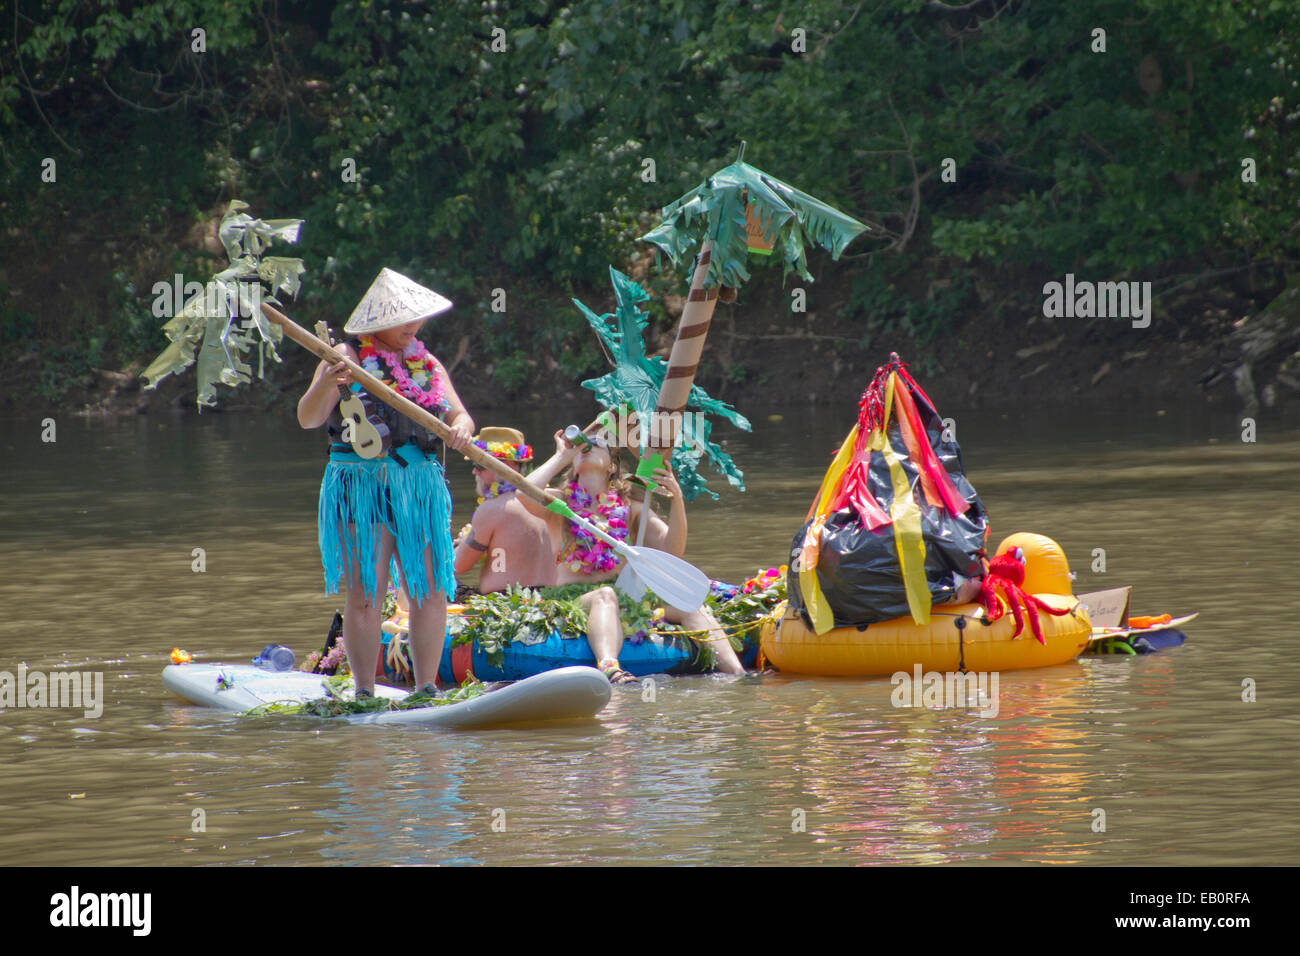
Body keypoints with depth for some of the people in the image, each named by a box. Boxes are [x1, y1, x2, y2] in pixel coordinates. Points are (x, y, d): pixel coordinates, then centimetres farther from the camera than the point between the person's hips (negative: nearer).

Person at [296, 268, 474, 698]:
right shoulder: (349, 358, 0)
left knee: (431, 591, 0)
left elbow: (459, 415, 12)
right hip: (362, 485, -5)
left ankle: (427, 688, 6)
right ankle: (364, 692, -6)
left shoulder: (427, 364, 16)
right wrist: (326, 386, -29)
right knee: (366, 594, -7)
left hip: (420, 487, 5)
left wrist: (460, 428, -13)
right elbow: (308, 418, -8)